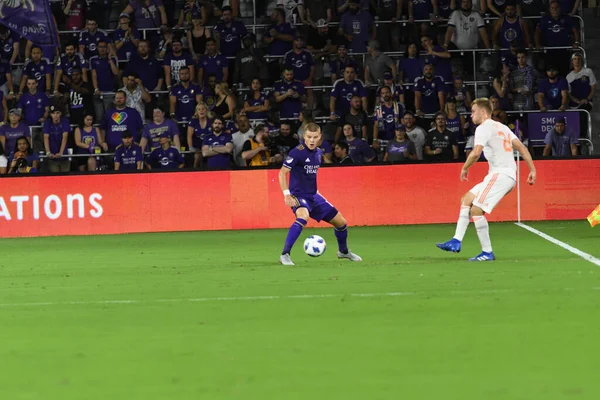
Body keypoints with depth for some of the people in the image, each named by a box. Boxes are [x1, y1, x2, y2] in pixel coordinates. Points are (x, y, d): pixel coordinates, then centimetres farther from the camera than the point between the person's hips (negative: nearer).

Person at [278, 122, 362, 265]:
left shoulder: (318, 153, 8)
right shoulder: (297, 152, -16)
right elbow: (282, 173, -16)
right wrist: (286, 194, -24)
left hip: (313, 196, 8)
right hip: (299, 196, -8)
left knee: (341, 222, 12)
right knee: (303, 216, -39)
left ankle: (343, 251, 41)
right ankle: (285, 255, -35)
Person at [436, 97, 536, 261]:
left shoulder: (484, 128, -7)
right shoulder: (502, 127, 22)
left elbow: (476, 152, -21)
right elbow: (521, 147, 15)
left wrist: (465, 168, -5)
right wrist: (532, 170, 12)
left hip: (500, 174, -10)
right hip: (509, 175, 10)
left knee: (476, 210, -10)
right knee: (467, 200, 14)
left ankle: (487, 252, -8)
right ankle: (456, 242, 10)